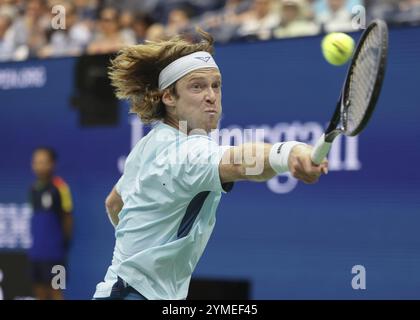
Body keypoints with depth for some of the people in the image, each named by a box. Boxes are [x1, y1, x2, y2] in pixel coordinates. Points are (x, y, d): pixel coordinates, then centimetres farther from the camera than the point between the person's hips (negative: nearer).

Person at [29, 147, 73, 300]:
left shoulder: (59, 187, -10)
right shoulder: (33, 188, 9)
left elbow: (67, 217, -6)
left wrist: (65, 241, -4)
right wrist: (35, 239, 12)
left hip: (53, 251, -6)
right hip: (36, 251, 6)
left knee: (55, 290, -4)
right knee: (39, 291, 9)